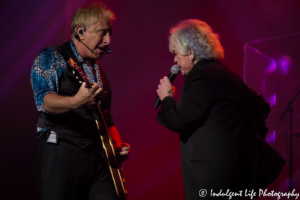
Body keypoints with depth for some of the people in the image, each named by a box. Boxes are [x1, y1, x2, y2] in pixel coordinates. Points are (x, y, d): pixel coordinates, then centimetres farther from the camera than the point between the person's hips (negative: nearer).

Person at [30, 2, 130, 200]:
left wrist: (118, 146, 10)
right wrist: (75, 102, -37)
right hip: (60, 154, -6)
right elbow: (43, 100, -18)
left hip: (97, 159, 6)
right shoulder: (51, 58, -1)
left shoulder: (98, 72, 20)